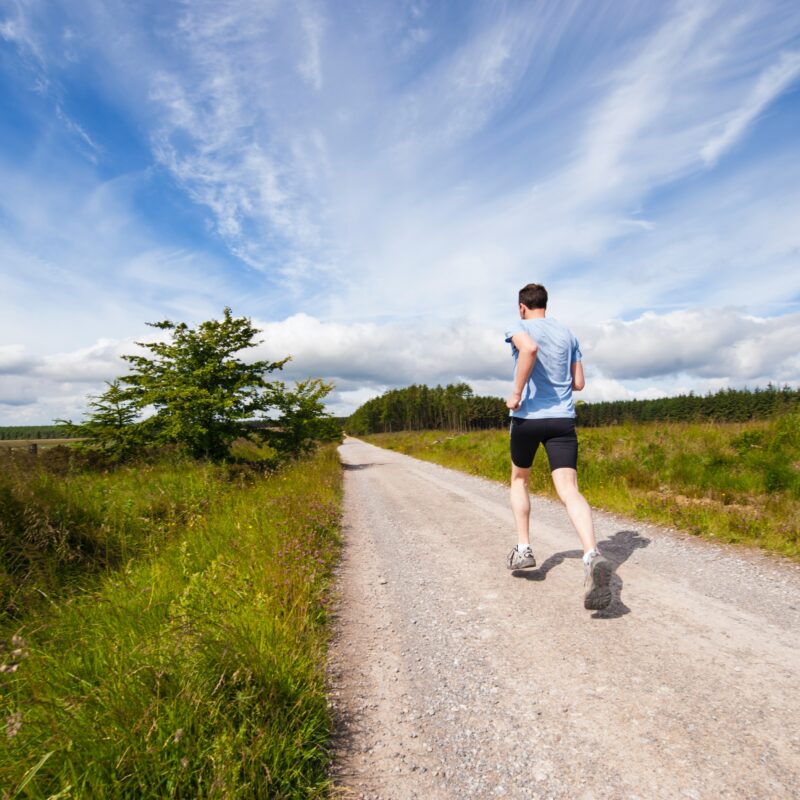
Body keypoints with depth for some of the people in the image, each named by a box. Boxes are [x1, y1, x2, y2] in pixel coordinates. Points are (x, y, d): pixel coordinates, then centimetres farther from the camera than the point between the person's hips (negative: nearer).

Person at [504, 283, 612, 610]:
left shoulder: (519, 327, 1)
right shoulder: (568, 334, 16)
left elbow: (529, 348, -25)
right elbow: (579, 383, 16)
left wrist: (517, 393, -17)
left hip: (527, 416, -3)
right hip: (563, 418, 3)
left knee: (519, 479, 20)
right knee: (569, 489, -8)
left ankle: (523, 548, 18)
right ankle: (593, 556, -30)